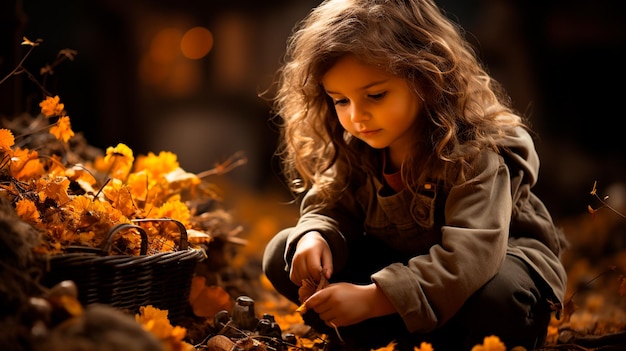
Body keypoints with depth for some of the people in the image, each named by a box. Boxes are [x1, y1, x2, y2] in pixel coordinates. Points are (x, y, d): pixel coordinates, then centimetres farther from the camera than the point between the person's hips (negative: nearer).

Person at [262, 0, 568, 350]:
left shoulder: (476, 151, -30)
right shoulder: (355, 147, -9)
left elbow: (471, 252, -40)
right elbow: (331, 206, 0)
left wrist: (373, 298, -48)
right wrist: (315, 236, -27)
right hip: (403, 261, 6)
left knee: (497, 294, -43)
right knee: (283, 254, -9)